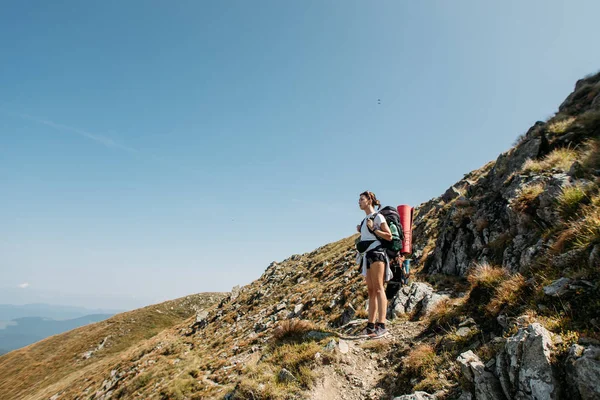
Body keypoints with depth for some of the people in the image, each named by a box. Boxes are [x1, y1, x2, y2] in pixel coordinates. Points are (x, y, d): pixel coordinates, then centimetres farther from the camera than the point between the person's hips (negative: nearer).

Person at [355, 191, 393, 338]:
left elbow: (389, 236, -7)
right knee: (371, 291, 5)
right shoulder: (365, 220, 22)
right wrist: (361, 232, 15)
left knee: (378, 289, -14)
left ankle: (381, 325, -17)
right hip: (367, 255, 8)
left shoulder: (377, 216, -1)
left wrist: (373, 229, -13)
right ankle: (371, 325, 5)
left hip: (376, 253, -8)